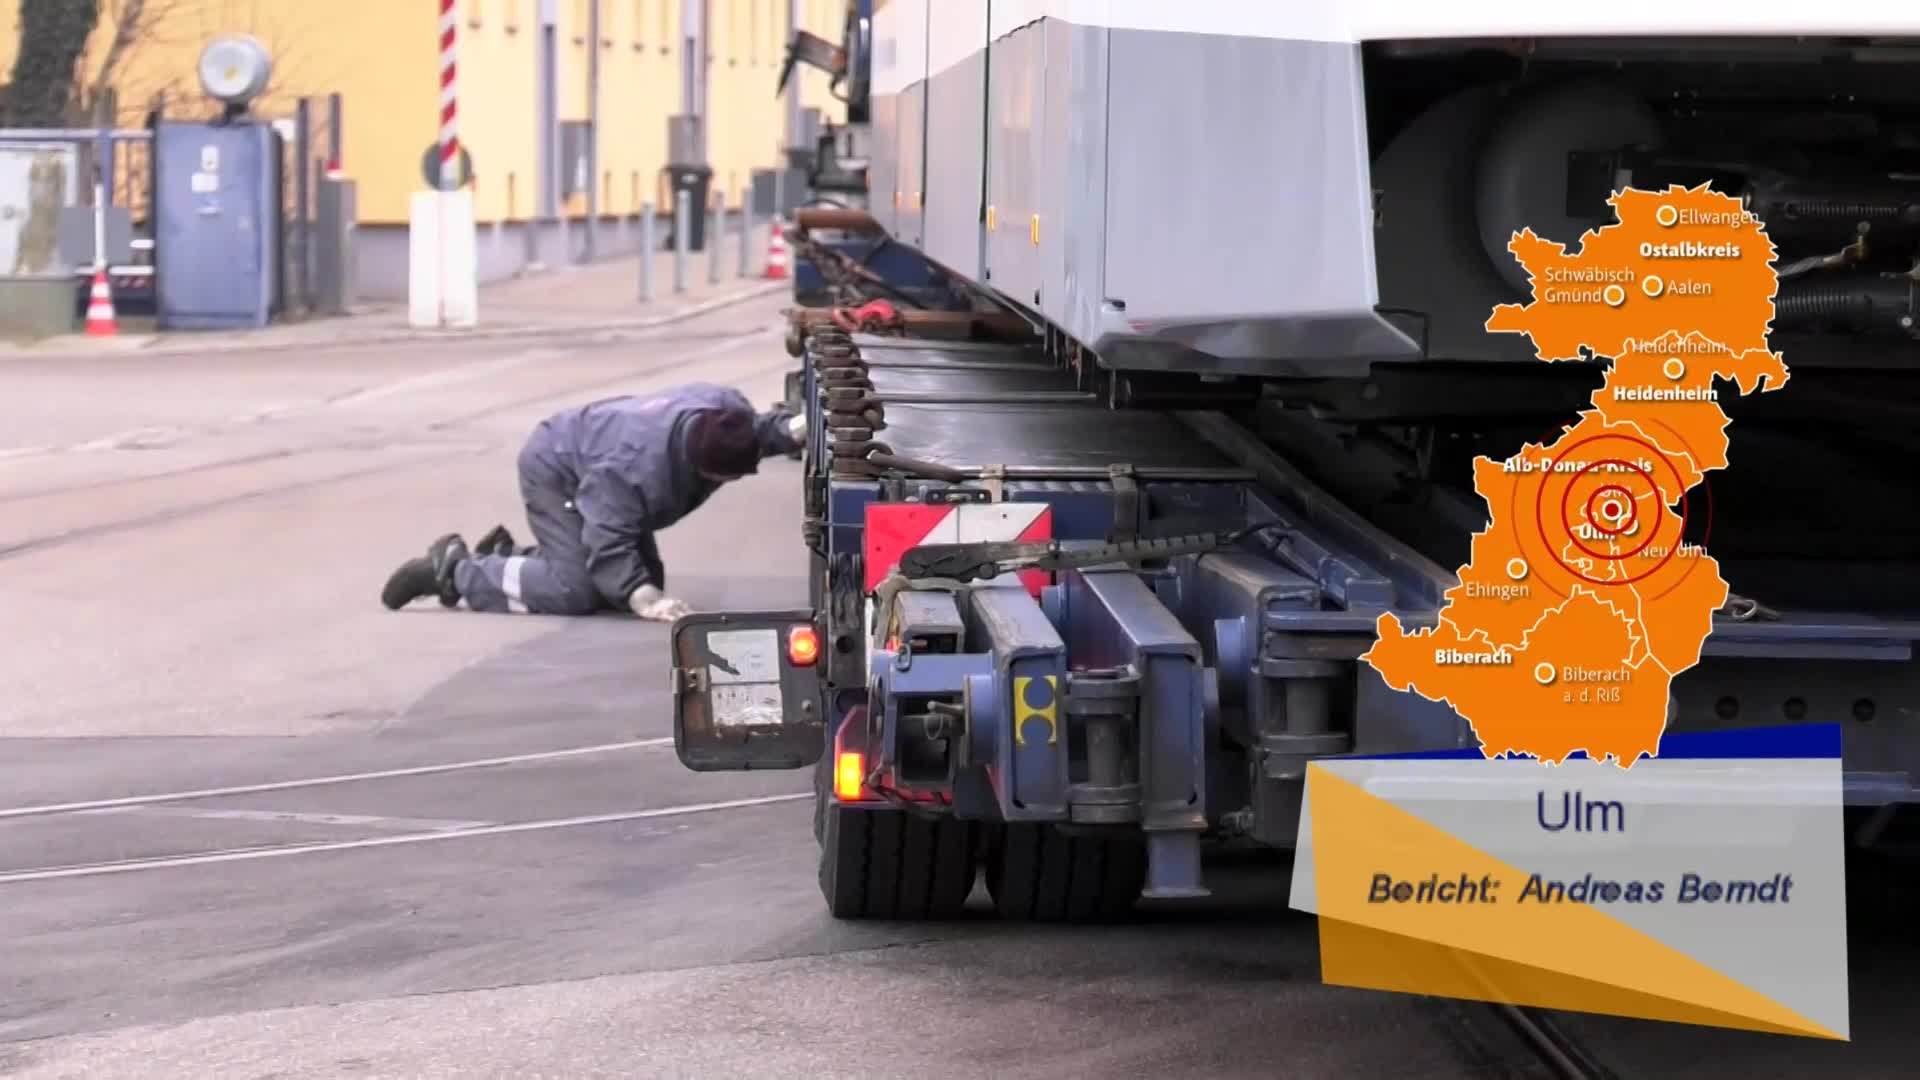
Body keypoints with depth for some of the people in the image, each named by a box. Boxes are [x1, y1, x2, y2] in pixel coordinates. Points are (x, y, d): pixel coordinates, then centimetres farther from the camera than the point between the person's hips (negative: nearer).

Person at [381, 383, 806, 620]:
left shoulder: (726, 408, -23)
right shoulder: (632, 467, -43)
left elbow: (757, 430, 0)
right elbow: (609, 546, -41)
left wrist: (792, 430, -20)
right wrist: (645, 600, -53)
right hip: (554, 472, -9)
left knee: (647, 580, 10)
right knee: (576, 589, -24)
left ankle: (511, 556, 24)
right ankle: (455, 570, -5)